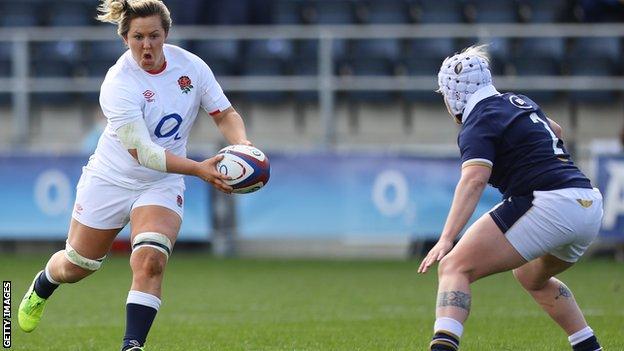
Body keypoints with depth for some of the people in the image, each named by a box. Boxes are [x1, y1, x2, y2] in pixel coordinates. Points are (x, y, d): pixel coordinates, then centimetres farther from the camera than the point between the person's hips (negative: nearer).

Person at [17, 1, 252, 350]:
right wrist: (199, 169, -42)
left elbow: (226, 114, -2)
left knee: (150, 260, -24)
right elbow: (142, 151, -33)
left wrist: (242, 144, -25)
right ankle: (41, 287, 51)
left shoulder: (190, 65, -12)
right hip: (111, 180, -2)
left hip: (161, 187, 2)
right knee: (77, 266, 16)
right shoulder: (118, 85, -27)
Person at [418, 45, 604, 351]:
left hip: (546, 205, -9)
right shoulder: (520, 103, 21)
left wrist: (446, 239, -31)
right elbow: (555, 130, 44)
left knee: (454, 268, -11)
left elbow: (474, 180, -21)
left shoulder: (479, 122, -3)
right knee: (532, 277, 36)